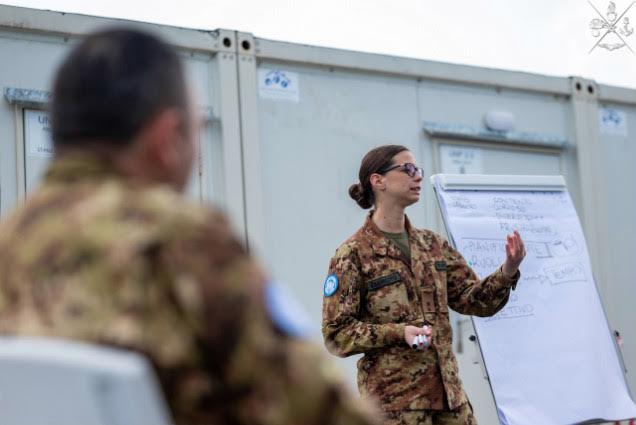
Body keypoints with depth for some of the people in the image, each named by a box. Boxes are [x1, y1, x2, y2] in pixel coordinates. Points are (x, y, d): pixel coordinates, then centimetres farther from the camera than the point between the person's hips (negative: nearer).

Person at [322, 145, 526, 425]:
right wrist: (399, 332, -21)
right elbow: (336, 334, -9)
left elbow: (475, 300, 12)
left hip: (447, 390, 6)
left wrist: (508, 272, -7)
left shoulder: (432, 245, 12)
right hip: (394, 398, -6)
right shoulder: (353, 254, -6)